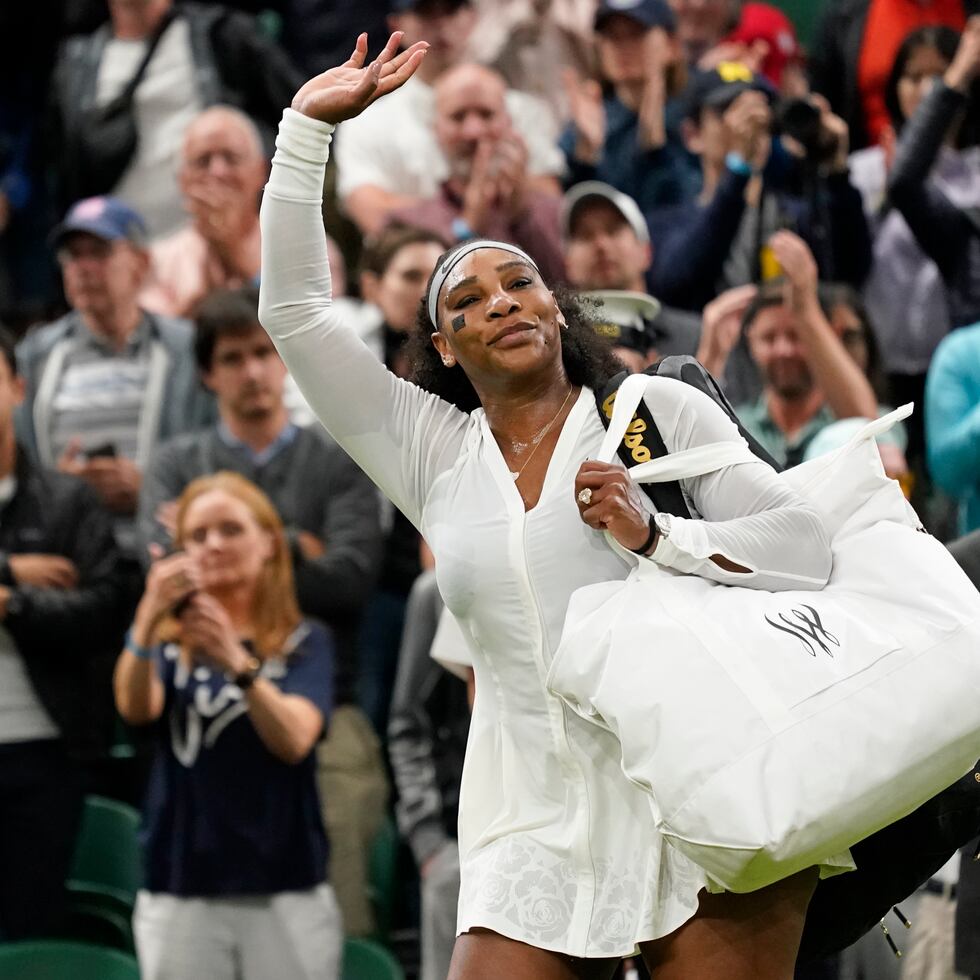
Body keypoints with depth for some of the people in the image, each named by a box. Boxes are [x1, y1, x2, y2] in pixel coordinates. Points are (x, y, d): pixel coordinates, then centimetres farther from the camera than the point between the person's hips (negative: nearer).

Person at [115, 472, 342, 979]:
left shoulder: (305, 643, 6)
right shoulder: (167, 639, 8)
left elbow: (294, 740, -13)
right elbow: (136, 708, -14)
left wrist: (238, 664, -32)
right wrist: (149, 619, -33)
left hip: (286, 893, -1)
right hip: (179, 896, 1)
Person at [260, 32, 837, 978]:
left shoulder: (657, 412, 7)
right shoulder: (432, 452, 15)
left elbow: (803, 546, 0)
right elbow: (293, 312, 12)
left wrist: (653, 536, -13)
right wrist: (307, 124, 10)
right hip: (538, 841, 3)